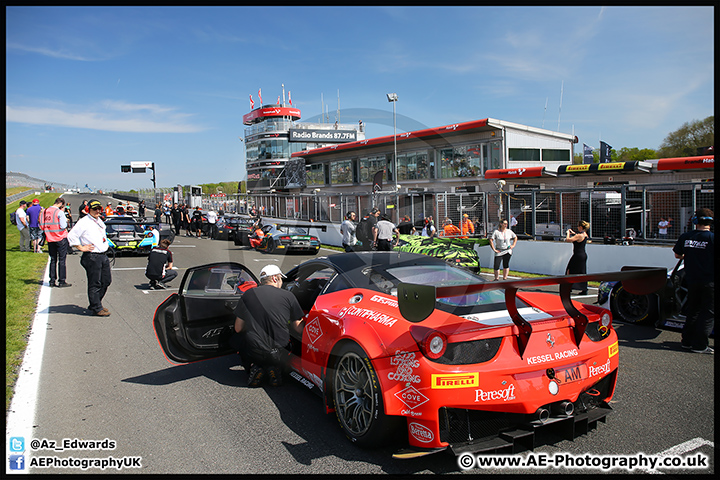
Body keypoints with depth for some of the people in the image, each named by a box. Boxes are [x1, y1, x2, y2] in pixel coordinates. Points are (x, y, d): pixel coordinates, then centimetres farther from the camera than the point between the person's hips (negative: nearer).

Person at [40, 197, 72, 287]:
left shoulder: (45, 211, 6)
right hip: (61, 239, -6)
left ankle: (52, 281, 15)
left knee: (53, 260, 13)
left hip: (50, 239, 6)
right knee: (62, 260, 0)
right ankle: (62, 281, 1)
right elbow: (63, 226, -18)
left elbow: (42, 226, 8)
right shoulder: (59, 212, -13)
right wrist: (66, 221, 1)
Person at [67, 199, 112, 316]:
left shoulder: (99, 221, 17)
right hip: (91, 257, -8)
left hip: (103, 256, 9)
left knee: (106, 281, 11)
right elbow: (71, 235, -14)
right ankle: (96, 309, 4)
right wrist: (81, 248, -13)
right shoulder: (84, 222, -9)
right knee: (94, 284, -3)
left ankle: (95, 305, 25)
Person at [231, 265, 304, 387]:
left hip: (254, 352, 0)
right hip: (279, 354, 0)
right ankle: (275, 368, 2)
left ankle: (255, 367, 3)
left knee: (235, 339, 30)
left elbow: (238, 329, 8)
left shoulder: (248, 294, 4)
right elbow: (299, 330, 4)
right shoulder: (288, 296, 0)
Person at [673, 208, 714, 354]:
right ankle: (699, 345, 5)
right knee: (708, 313, 5)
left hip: (692, 280, 5)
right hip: (709, 281, -4)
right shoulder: (712, 238, -14)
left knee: (693, 311, 18)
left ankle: (687, 341, 23)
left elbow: (677, 255, 12)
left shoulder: (685, 237, -1)